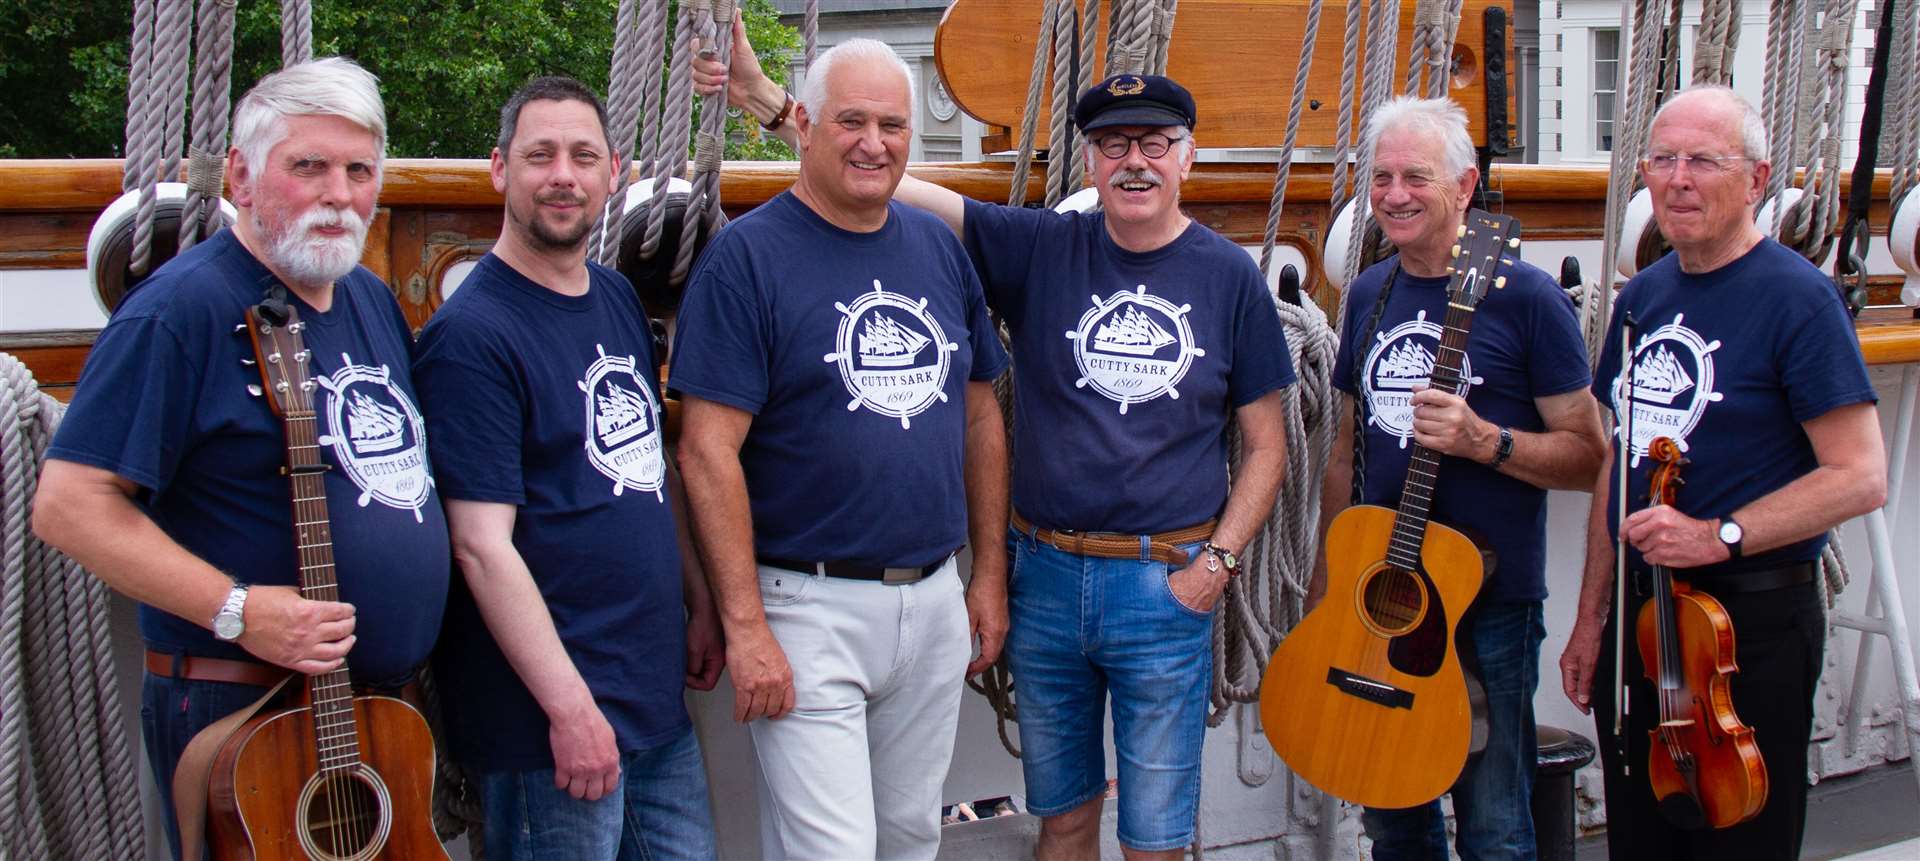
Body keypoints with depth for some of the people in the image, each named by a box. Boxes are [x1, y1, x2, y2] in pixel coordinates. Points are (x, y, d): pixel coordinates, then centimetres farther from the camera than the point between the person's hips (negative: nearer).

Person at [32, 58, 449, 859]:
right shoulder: (180, 310, -15)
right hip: (239, 716, -8)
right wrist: (237, 611, -24)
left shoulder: (374, 302, 10)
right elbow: (69, 505, -20)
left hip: (385, 708, 8)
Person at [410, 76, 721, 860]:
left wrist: (700, 602, 17)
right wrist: (570, 708, -21)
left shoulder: (617, 299, 10)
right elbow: (483, 546, -19)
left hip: (658, 697, 8)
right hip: (549, 723, -8)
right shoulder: (471, 336, -15)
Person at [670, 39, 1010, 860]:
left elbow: (980, 415, 16)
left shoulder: (939, 247, 9)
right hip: (809, 606, -6)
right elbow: (709, 449, -14)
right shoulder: (746, 255, -10)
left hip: (936, 600, 6)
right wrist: (745, 624, -18)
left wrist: (990, 571, 11)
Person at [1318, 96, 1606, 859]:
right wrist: (1323, 587, 15)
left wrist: (1483, 440, -24)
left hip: (1489, 603, -5)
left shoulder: (1525, 297, -10)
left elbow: (1588, 457, -9)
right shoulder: (1369, 295, 8)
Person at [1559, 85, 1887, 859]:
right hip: (1638, 612, 7)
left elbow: (1860, 478, -16)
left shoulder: (1797, 296, -11)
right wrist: (1591, 618, 13)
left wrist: (1720, 535, -23)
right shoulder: (1644, 295, 10)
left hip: (1754, 620, -6)